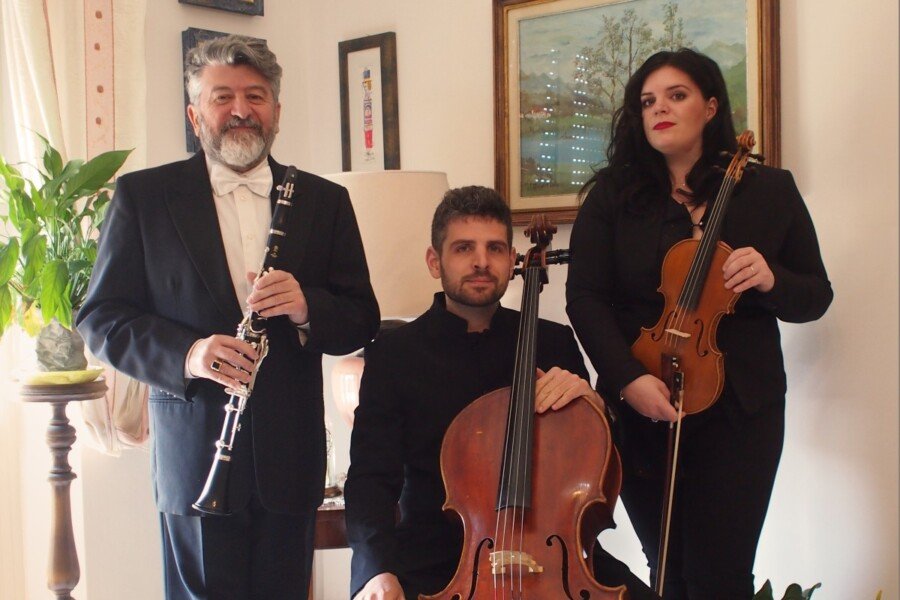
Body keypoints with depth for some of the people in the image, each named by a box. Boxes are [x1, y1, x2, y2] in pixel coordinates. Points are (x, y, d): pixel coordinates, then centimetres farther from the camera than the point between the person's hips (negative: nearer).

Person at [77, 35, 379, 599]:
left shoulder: (324, 201, 9)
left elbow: (362, 321, 7)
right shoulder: (143, 196, 3)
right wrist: (185, 354, -18)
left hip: (290, 459, 2)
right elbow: (100, 316, 0)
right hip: (195, 456, -2)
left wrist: (306, 307, -15)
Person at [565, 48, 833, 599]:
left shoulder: (770, 191, 4)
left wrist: (771, 281, -15)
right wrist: (628, 378, -18)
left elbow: (815, 298, 8)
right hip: (639, 407, 1)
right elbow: (585, 297, -4)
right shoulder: (612, 193, 3)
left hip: (737, 409, -1)